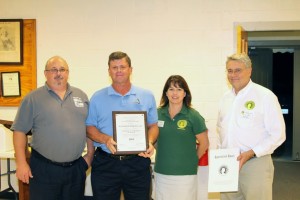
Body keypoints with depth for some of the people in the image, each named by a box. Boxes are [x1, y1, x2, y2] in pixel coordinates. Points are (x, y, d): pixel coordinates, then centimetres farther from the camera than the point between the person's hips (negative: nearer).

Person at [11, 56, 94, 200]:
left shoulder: (81, 96, 9)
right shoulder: (33, 98, -2)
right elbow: (20, 131, -3)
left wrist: (90, 154, 8)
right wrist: (21, 163, -9)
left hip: (76, 169, 3)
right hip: (43, 169, -3)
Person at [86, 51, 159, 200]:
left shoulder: (147, 96, 6)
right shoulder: (97, 98, 5)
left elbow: (153, 126, 8)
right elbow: (90, 127, 4)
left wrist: (150, 142, -12)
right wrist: (105, 139, -15)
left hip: (138, 163, 1)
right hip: (105, 164, 0)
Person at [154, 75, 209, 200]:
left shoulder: (193, 116, -6)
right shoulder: (158, 114, 2)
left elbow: (204, 143, 1)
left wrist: (192, 160, 5)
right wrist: (163, 155, 7)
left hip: (185, 174, -3)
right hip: (161, 173, 3)